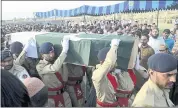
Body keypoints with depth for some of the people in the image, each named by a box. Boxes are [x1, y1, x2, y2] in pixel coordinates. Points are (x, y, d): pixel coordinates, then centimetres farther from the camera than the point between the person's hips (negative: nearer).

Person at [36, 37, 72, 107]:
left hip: (63, 95, 5)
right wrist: (65, 50, -37)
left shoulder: (56, 62, -1)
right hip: (50, 98, -5)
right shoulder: (40, 67, -18)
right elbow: (55, 68, -38)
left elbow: (65, 79, -1)